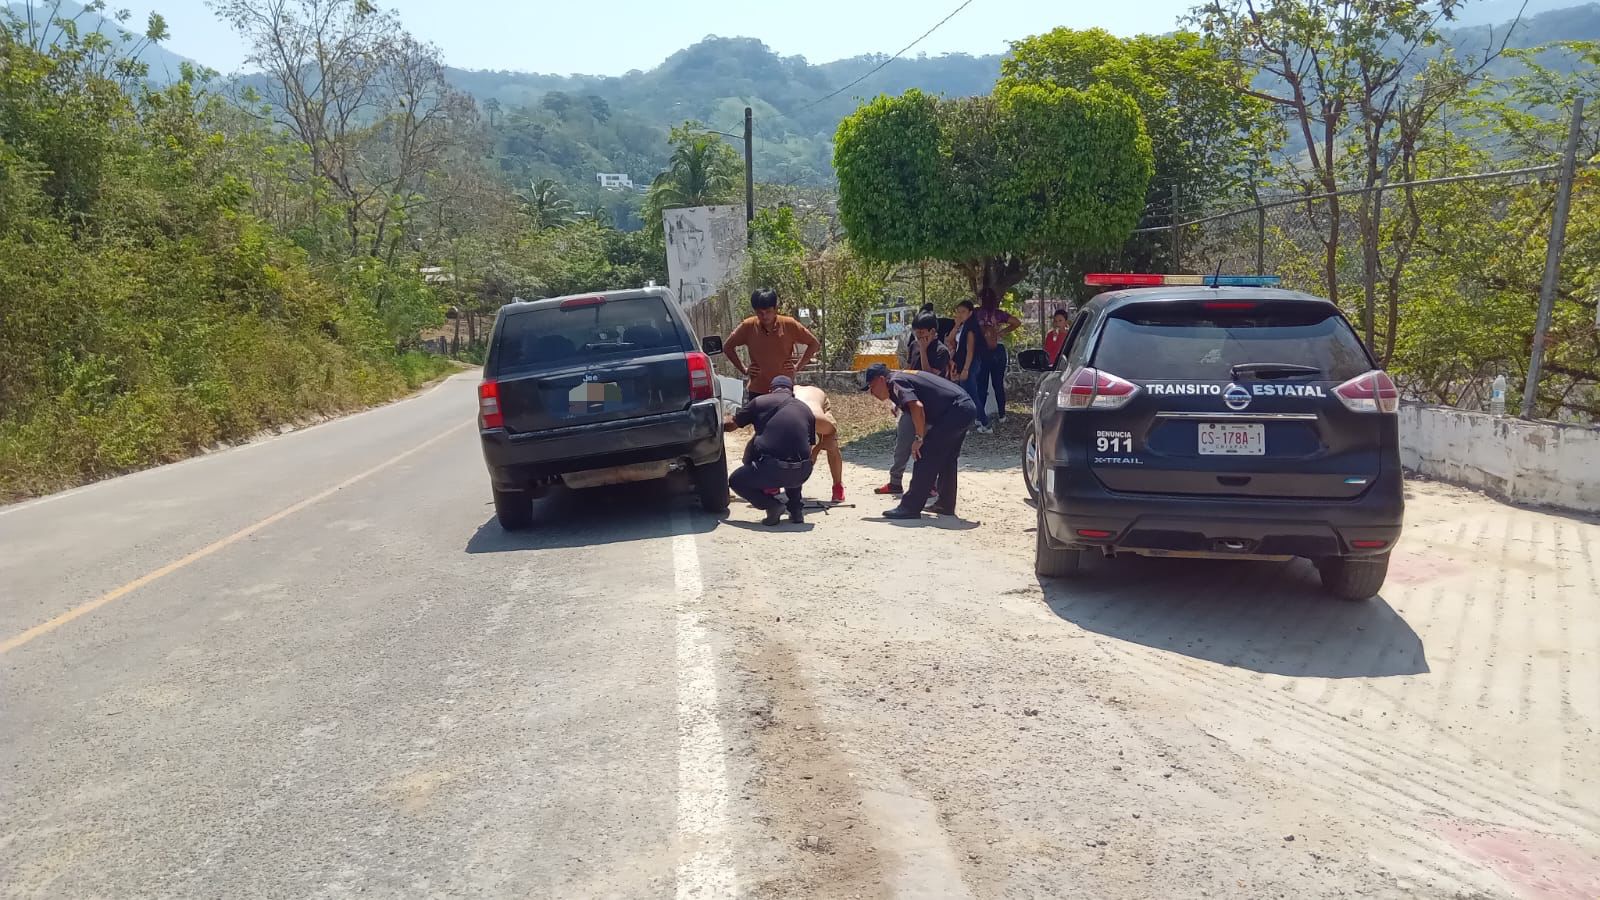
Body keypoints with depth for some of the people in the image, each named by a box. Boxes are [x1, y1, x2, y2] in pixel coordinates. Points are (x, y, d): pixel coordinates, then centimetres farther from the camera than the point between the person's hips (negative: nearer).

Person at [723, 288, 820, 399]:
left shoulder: (789, 325, -7)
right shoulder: (747, 327, -5)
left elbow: (814, 344, 4)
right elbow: (727, 347, 9)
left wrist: (798, 366, -2)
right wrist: (743, 369, 4)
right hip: (757, 392, 1)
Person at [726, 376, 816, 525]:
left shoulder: (760, 402, 9)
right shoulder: (806, 409, 18)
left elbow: (730, 424, 16)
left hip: (771, 471, -4)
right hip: (802, 474, 4)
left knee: (735, 481, 23)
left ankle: (771, 505, 1)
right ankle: (797, 509, 21)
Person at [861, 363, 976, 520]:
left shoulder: (895, 382, -7)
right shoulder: (904, 377, 23)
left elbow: (917, 407, -25)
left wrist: (919, 438, -17)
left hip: (955, 411, -10)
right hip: (968, 408, 10)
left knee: (926, 455, -7)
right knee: (946, 458, 21)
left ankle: (911, 507, -7)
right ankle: (946, 505, 28)